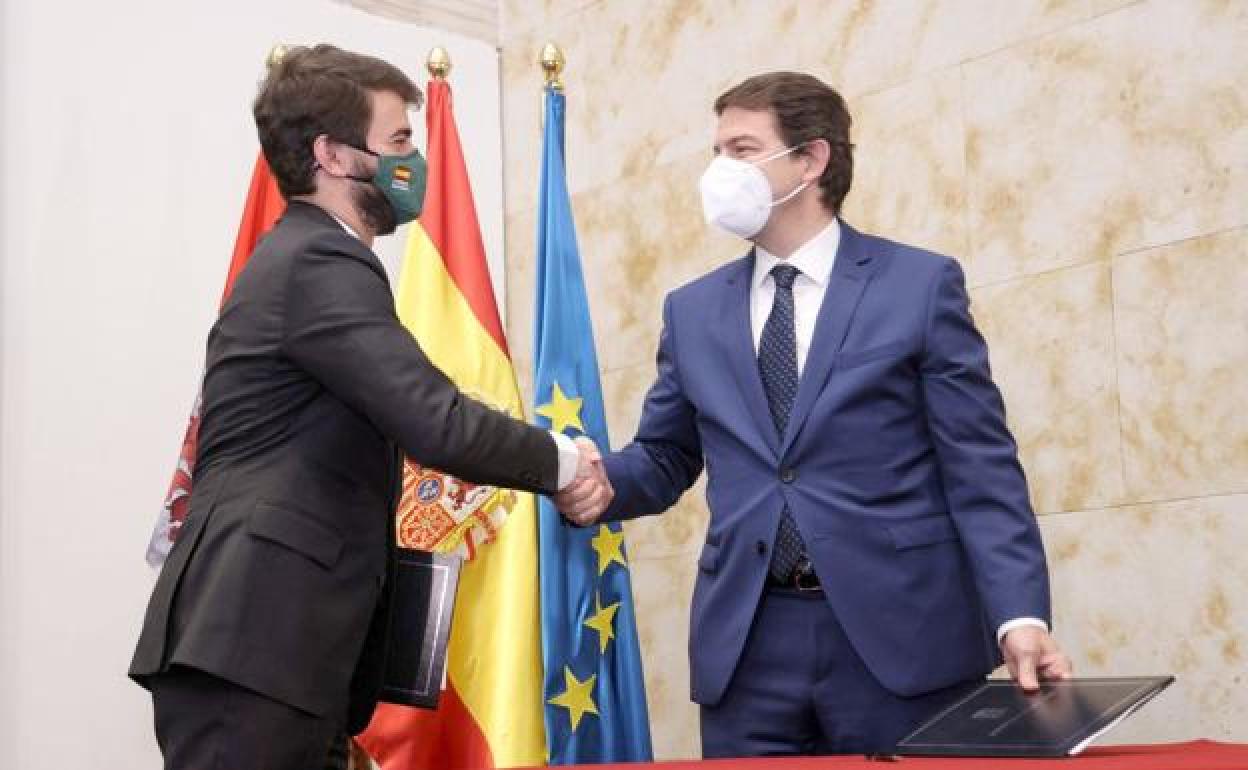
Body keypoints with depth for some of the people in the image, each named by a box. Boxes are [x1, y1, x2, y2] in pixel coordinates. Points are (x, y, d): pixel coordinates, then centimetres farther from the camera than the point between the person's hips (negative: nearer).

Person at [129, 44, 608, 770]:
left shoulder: (304, 257, 19)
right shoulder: (319, 263, -12)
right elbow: (438, 423, -21)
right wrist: (559, 459, -5)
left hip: (259, 632, 10)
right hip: (251, 638, -10)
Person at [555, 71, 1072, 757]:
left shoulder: (922, 284, 1)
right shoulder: (692, 311, 13)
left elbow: (980, 469, -3)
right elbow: (663, 457, 18)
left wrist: (1020, 614, -14)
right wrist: (603, 483, -5)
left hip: (901, 632, -3)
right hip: (747, 643, 3)